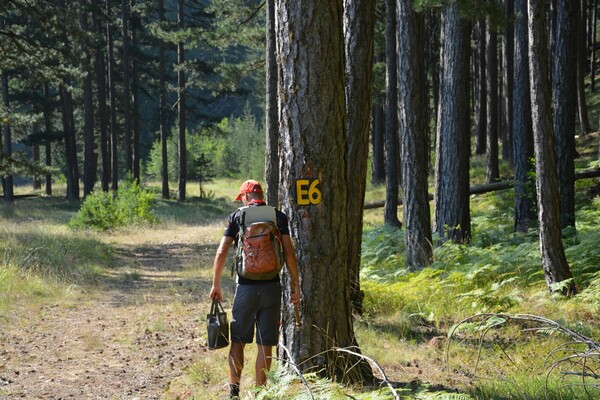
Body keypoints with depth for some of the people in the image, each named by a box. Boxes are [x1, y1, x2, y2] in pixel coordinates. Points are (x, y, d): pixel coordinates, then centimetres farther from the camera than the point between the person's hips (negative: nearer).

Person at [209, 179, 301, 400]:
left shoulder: (236, 217, 1)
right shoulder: (278, 217, 2)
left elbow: (221, 253, -3)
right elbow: (288, 252, -5)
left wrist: (216, 284, 5)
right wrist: (295, 284, 0)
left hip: (246, 288, 0)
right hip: (271, 287, 1)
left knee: (238, 340, 10)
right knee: (265, 345, 5)